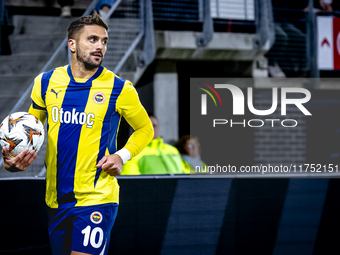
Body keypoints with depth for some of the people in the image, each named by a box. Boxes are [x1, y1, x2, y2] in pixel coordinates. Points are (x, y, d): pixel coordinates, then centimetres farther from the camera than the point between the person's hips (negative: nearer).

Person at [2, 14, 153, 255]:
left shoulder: (119, 89, -4)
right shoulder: (46, 82, 5)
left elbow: (145, 129, 10)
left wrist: (122, 156, -7)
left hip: (97, 198, -4)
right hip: (56, 199, 4)